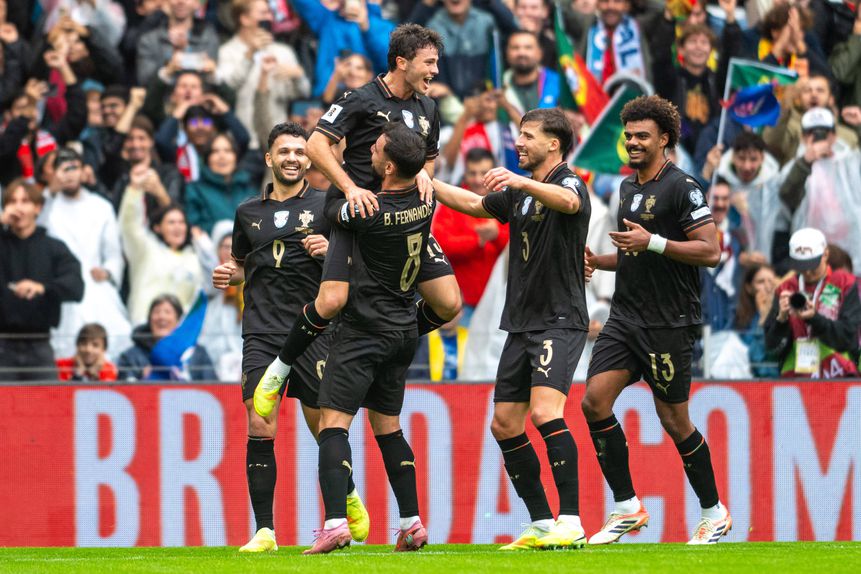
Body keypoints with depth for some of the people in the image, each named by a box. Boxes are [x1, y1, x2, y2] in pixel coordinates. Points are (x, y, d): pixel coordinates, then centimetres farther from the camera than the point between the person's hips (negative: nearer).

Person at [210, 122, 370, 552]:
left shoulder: (324, 206, 4)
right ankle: (264, 531, -8)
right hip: (262, 334, 2)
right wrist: (228, 275, 6)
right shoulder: (249, 212, 14)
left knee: (324, 427, 4)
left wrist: (331, 251, -16)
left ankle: (348, 498, 35)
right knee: (259, 428, -11)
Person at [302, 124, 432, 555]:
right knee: (387, 426, 19)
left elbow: (330, 211, -2)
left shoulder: (368, 212, -22)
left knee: (333, 422, -9)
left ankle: (335, 523, -24)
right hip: (404, 331, 8)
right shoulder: (424, 203, -2)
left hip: (365, 332, -8)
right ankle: (412, 524, 16)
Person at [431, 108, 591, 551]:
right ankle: (542, 525, 12)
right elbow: (472, 204, 30)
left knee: (544, 411, -24)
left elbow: (567, 201, -33)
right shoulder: (517, 194, 17)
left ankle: (571, 523, -26)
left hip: (559, 322, -9)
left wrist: (521, 182, -49)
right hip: (520, 324, 9)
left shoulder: (569, 183, -9)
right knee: (504, 425, 6)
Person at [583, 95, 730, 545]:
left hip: (669, 323, -7)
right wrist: (596, 261, 10)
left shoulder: (681, 187, -9)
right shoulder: (627, 187, 16)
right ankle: (627, 508, 1)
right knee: (595, 402, -8)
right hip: (625, 317, 7)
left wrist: (652, 242, -22)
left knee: (674, 421, -1)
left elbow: (711, 252, -16)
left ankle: (714, 513, 16)